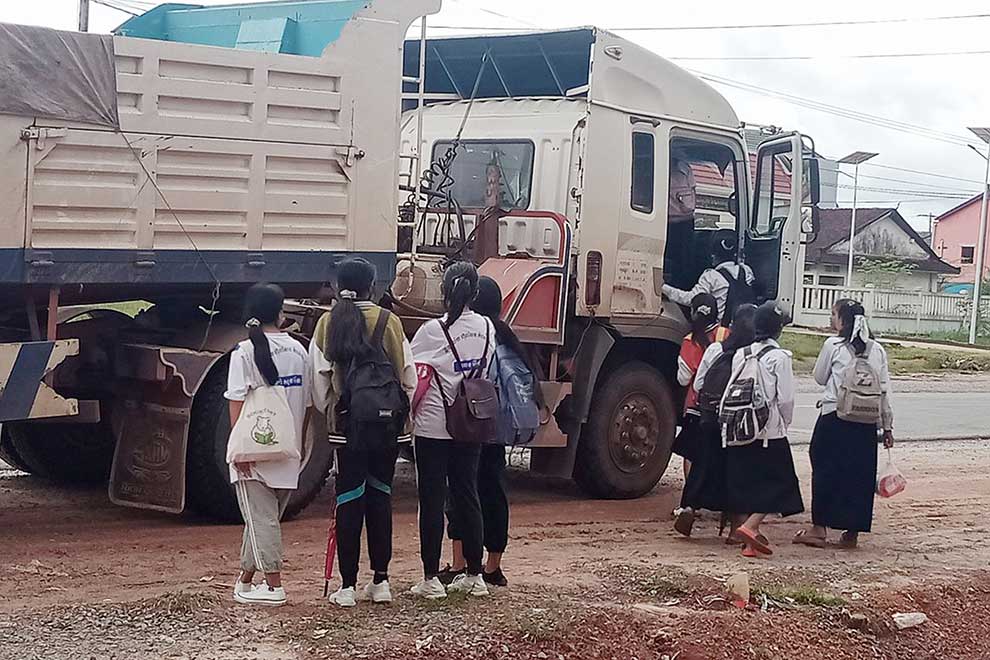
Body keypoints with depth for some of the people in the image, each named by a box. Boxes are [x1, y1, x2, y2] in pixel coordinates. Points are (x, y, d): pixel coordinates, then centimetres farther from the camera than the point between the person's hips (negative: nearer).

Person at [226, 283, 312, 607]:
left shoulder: (246, 352, -8)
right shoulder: (299, 351, 7)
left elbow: (237, 404, -12)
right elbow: (305, 404, 10)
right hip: (289, 453, 5)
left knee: (261, 519, -2)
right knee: (265, 518, 14)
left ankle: (273, 586, -6)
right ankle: (245, 580, 24)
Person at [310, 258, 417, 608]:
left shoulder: (328, 322, -2)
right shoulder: (388, 321, -3)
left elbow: (319, 377, -1)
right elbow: (408, 376, 0)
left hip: (346, 426, 0)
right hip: (386, 425, 1)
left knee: (349, 501, 4)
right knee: (380, 497, 10)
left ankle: (348, 585, 4)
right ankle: (380, 581, 13)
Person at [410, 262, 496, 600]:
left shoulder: (432, 331, -13)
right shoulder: (486, 327, 0)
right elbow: (485, 369, 7)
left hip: (434, 428, -4)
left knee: (432, 501, 1)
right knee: (467, 496, 12)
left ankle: (431, 579, 3)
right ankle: (474, 575, 17)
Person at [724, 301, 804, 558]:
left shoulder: (740, 354, 4)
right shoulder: (779, 357, -11)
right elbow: (785, 398, -11)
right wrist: (784, 423, 6)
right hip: (770, 431, -5)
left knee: (743, 482, 12)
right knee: (778, 483, 4)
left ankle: (750, 541, 15)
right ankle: (750, 526, -14)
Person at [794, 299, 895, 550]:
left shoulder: (833, 345, -5)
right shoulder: (877, 350, 5)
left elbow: (820, 378, 7)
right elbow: (885, 391, 4)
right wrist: (887, 426, 9)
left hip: (834, 418, -3)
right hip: (867, 422, 3)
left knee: (825, 470, 5)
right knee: (860, 473, 9)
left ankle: (819, 527, 5)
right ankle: (852, 531, 11)